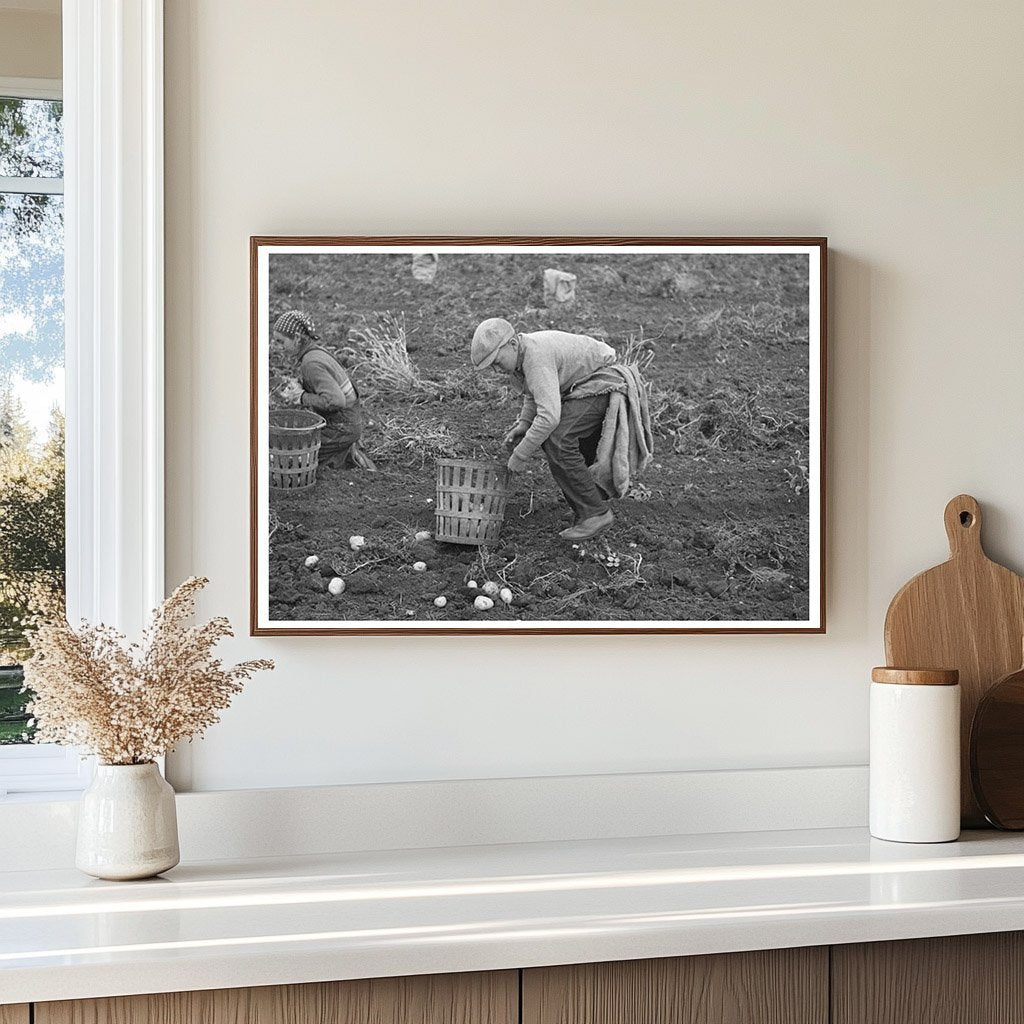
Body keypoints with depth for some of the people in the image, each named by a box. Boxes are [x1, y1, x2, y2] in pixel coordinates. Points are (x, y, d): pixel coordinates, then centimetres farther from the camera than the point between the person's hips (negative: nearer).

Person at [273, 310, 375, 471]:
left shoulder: (312, 363, -24)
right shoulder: (317, 352, 5)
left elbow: (335, 401, -32)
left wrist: (301, 397, -20)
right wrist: (294, 388, -2)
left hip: (340, 429, -9)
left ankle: (345, 457, -1)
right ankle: (348, 453, 13)